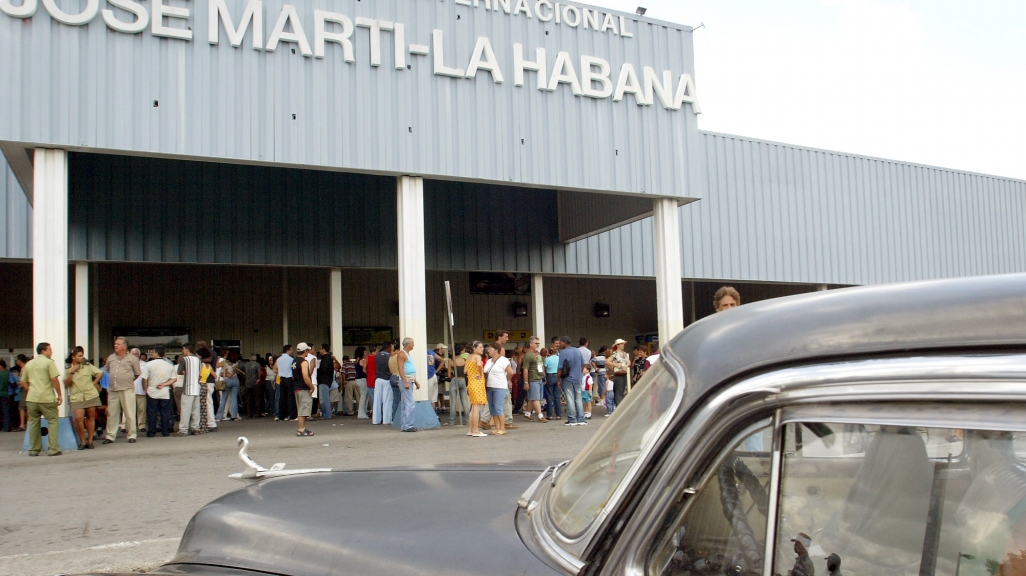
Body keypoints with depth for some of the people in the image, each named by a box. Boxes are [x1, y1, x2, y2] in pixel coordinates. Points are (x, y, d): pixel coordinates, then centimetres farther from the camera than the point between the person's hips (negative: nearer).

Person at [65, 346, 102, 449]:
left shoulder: (87, 366, 6)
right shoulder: (67, 369, 3)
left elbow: (100, 373, 12)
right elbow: (66, 384, -6)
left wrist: (94, 383, 3)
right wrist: (72, 372, -14)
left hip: (91, 395, 2)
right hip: (76, 397, -1)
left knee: (90, 417, 5)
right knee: (78, 418, -15)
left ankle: (90, 441, 12)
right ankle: (82, 441, -1)